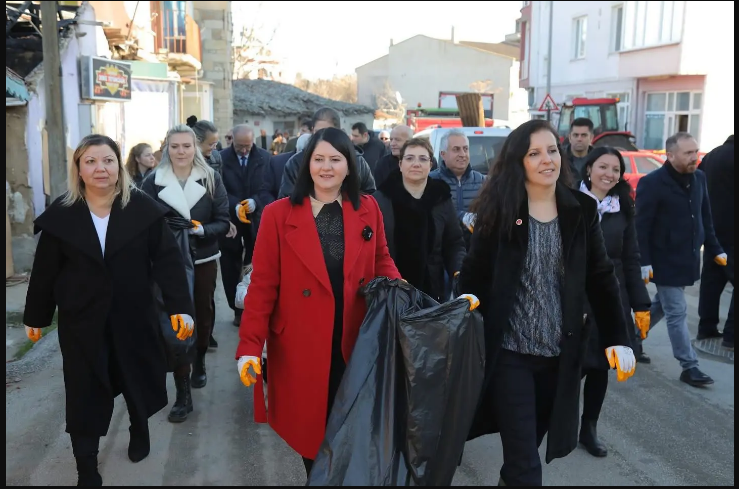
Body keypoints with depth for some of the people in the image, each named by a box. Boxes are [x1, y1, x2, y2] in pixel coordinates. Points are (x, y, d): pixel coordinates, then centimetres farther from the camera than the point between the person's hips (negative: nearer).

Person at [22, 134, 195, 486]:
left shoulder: (143, 208, -8)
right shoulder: (60, 214, -4)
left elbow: (168, 260, -10)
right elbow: (45, 271, 2)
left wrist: (180, 307, -17)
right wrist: (35, 317, 8)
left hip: (133, 316, 0)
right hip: (81, 320, 0)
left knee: (137, 380, 17)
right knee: (84, 393, 3)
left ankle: (139, 430, 46)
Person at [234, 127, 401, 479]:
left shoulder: (368, 210, 2)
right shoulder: (279, 215, -6)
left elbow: (381, 261, 14)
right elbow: (263, 285, -6)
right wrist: (250, 346, -11)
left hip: (356, 344, 2)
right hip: (301, 347, -2)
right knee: (310, 430, 11)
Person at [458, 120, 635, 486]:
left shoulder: (582, 210, 1)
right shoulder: (499, 211, -7)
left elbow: (601, 278, 5)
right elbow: (473, 275, -6)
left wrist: (618, 338, 0)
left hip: (561, 352, 3)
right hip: (510, 351, -3)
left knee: (530, 443, 19)